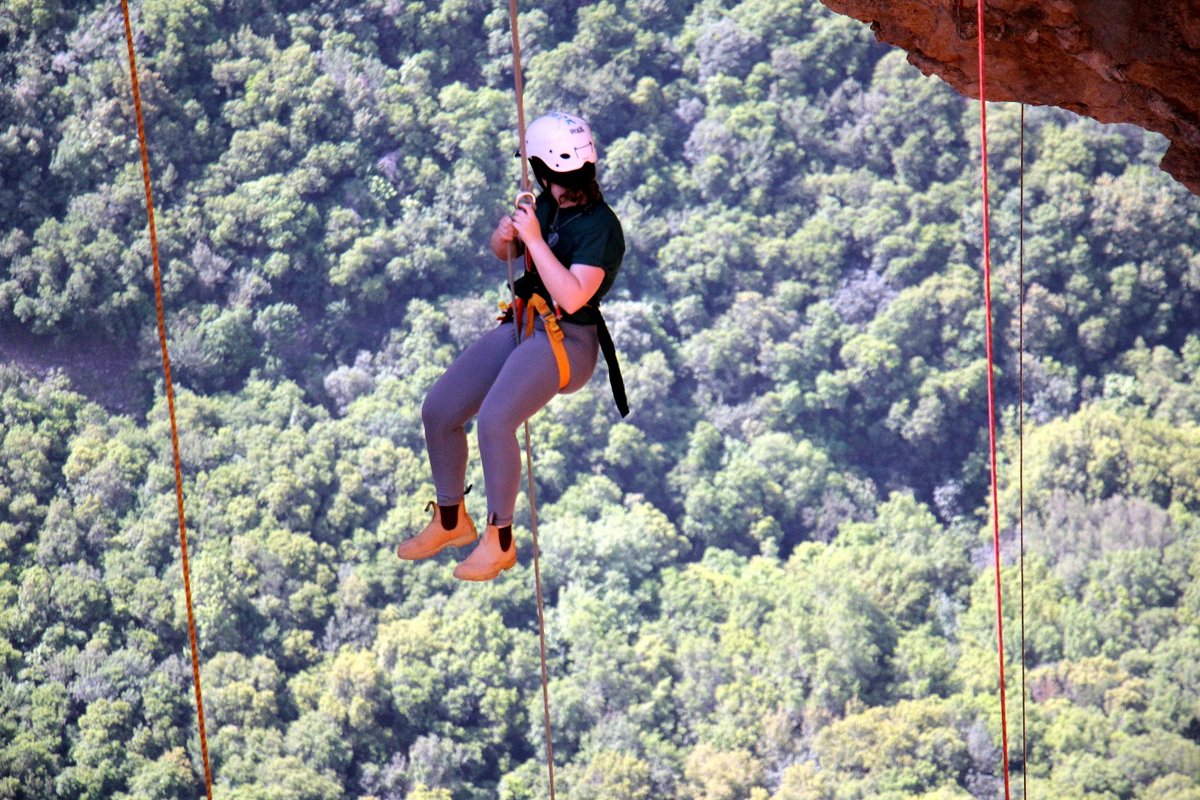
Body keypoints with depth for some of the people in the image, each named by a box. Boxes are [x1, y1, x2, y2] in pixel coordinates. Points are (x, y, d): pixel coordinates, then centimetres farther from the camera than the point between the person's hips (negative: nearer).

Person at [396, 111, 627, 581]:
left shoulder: (601, 227, -17)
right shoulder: (549, 206, 7)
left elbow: (572, 297, -29)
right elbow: (502, 252, 21)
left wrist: (534, 239, -26)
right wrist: (505, 233, -3)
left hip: (566, 343, -9)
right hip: (521, 327, 9)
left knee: (493, 421, -30)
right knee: (438, 412, 2)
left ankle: (499, 541, -14)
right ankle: (451, 521, 20)